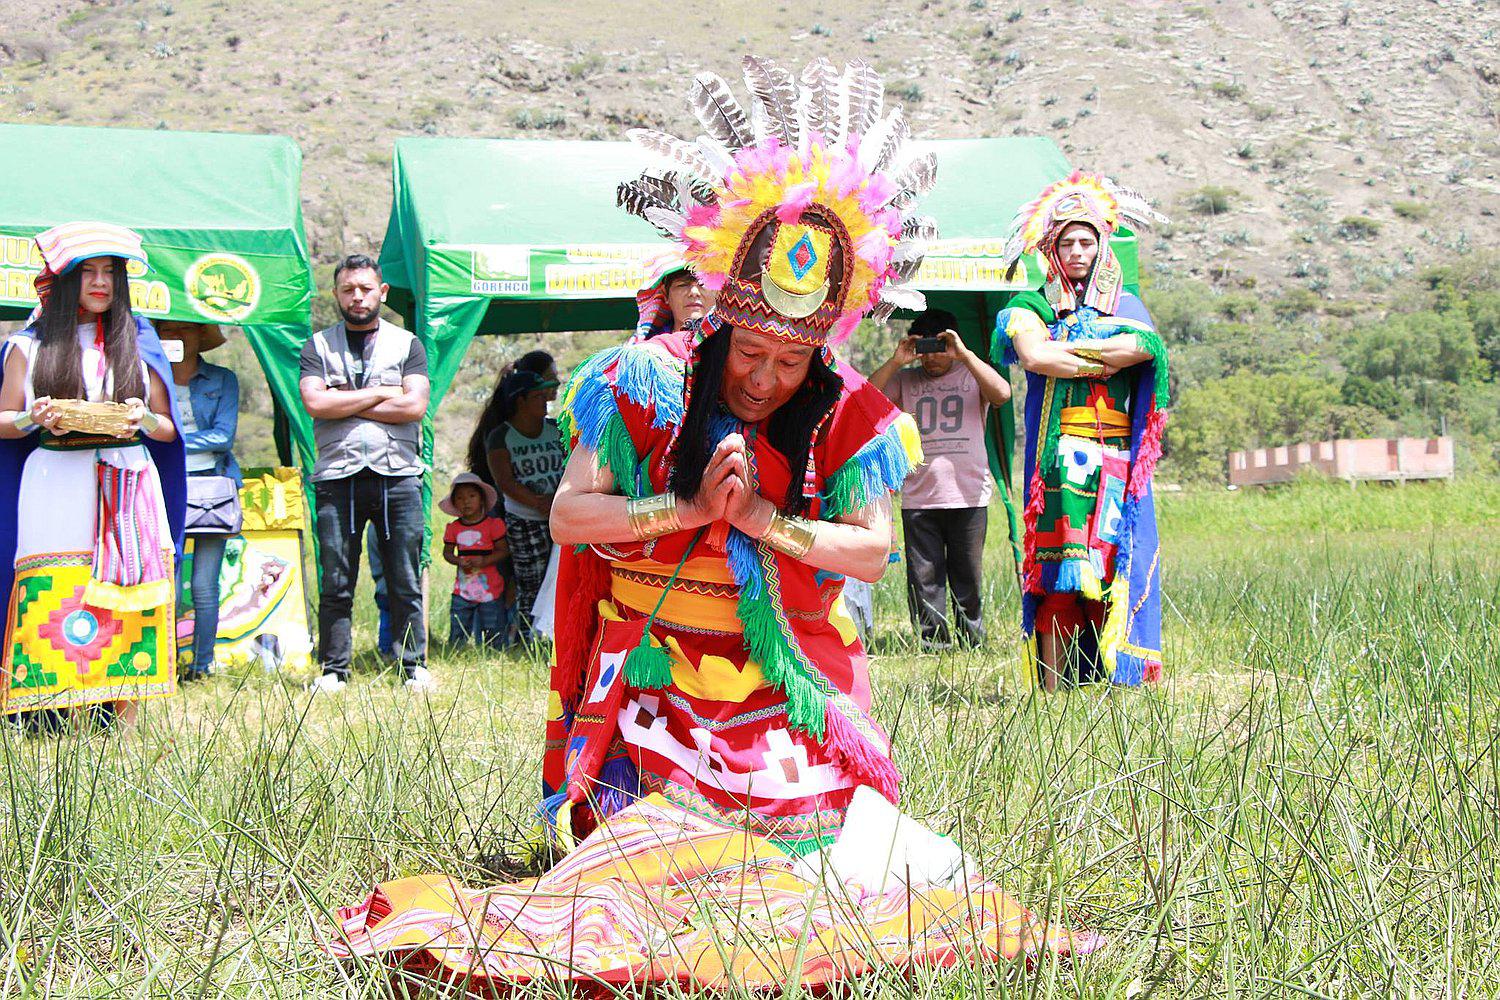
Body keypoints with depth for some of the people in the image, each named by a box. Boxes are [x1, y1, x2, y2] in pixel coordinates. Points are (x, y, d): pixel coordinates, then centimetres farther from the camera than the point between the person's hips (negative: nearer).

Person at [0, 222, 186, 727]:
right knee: (54, 597, -10)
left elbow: (168, 430, 15)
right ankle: (58, 720, -7)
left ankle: (126, 715, -4)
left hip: (128, 486, 1)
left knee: (126, 599, -7)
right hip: (55, 488, -1)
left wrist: (143, 420, -7)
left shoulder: (138, 343, 15)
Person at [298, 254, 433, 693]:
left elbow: (415, 406, -3)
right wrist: (380, 394, -3)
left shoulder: (407, 344, 11)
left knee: (406, 584, 1)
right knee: (336, 584, 1)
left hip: (397, 475, 0)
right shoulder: (318, 346, 12)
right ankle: (334, 670, 8)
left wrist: (345, 404, -2)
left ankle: (415, 667, 6)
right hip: (338, 476, 0)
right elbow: (315, 403, -5)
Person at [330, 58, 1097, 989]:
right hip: (660, 688, -2)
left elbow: (873, 549, -6)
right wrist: (688, 508, -18)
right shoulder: (649, 384, -6)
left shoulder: (849, 415, -1)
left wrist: (765, 520, -18)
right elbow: (568, 514, -8)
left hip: (791, 694, 2)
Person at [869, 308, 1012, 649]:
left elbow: (1002, 394, -12)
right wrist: (896, 362, -6)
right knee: (923, 579, 0)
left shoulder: (971, 375, 8)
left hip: (968, 496, -1)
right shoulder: (906, 380, 12)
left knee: (968, 576, 4)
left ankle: (973, 642, 12)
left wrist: (965, 354, -14)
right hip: (918, 498, 2)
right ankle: (933, 644, 4)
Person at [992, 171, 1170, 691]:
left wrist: (1066, 348, -4)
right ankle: (1053, 686, -11)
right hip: (1060, 453, -2)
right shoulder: (1034, 306, 12)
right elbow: (1033, 356, -9)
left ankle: (1117, 677, -4)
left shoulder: (1125, 305, 17)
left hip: (1116, 453, 2)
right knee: (1058, 569, -9)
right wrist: (1105, 363, -4)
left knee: (1115, 563, -5)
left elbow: (1144, 346, -5)